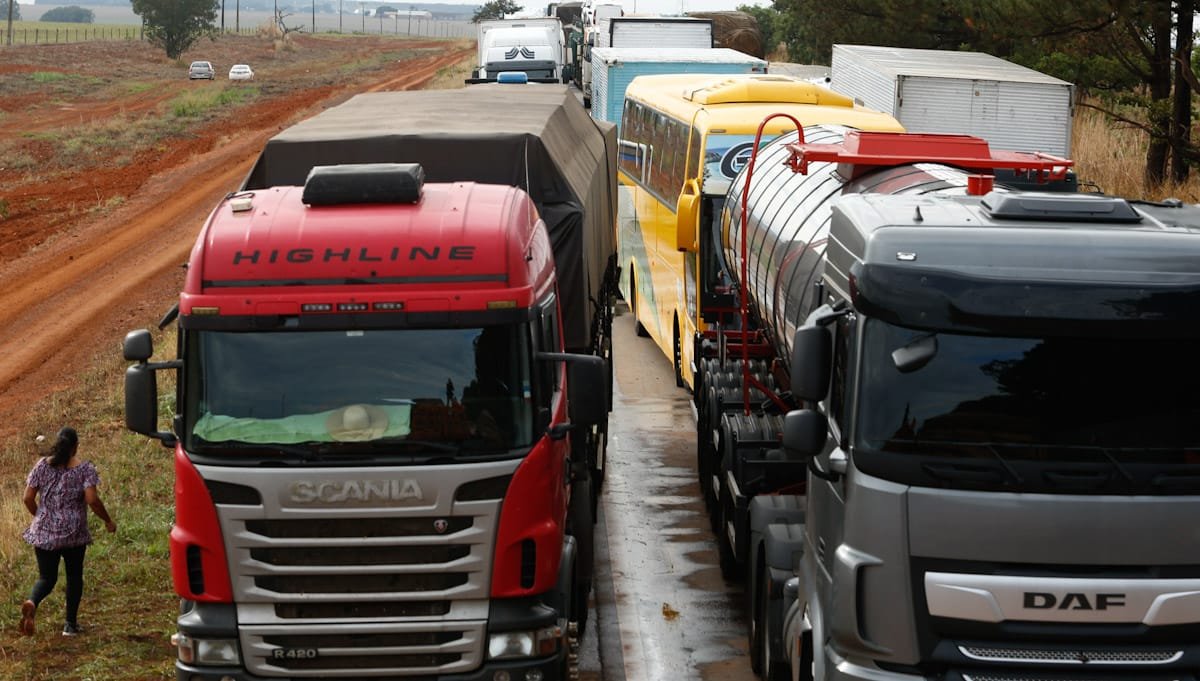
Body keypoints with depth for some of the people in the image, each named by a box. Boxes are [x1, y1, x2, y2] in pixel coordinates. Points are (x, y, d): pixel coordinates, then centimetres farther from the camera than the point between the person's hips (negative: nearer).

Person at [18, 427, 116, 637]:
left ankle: (32, 603, -21)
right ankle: (70, 624, 17)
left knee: (47, 577, 10)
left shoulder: (42, 465, 1)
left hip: (44, 532, 2)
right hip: (74, 533, -2)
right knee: (74, 576, 15)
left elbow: (28, 498, 0)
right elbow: (92, 500, -17)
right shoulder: (84, 468, -7)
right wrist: (108, 521, -3)